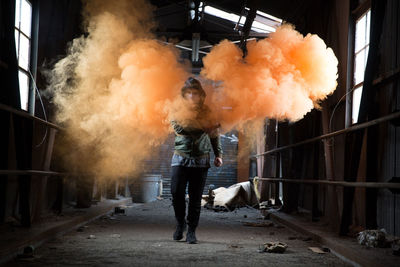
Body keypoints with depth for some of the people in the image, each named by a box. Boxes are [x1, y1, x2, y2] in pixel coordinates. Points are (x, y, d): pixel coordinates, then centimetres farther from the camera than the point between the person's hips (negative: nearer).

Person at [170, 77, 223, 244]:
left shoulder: (207, 112, 6)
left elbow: (214, 135, 16)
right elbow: (178, 128, -17)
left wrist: (218, 154, 8)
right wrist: (202, 126, -25)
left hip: (201, 161, 0)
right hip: (181, 158, 0)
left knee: (196, 197, -1)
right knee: (177, 192, -9)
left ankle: (191, 231, 8)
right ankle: (180, 224, 15)